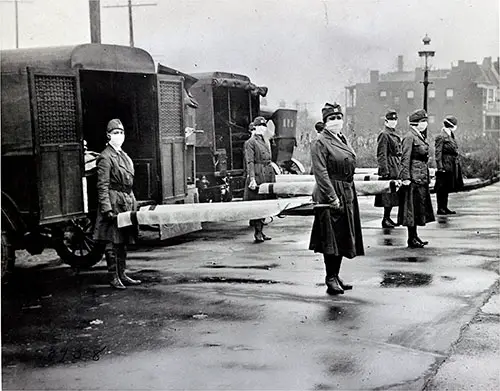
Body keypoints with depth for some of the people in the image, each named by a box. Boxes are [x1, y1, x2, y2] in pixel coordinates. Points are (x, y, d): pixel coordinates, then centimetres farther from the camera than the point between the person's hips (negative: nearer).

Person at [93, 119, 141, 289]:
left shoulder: (124, 155, 16)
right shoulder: (105, 157, -10)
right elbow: (102, 186, -14)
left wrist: (133, 203, 17)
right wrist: (107, 209, -20)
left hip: (127, 202, 8)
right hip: (114, 202, -8)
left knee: (123, 241, 12)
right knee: (112, 242, -3)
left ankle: (122, 275, 20)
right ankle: (113, 277, 3)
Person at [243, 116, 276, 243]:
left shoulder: (266, 141, 19)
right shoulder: (250, 142, -4)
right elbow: (250, 162, -12)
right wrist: (252, 178, -20)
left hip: (267, 175, 8)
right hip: (257, 176, -8)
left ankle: (260, 231, 16)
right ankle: (257, 232, 0)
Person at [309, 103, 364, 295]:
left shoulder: (343, 140, 15)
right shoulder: (320, 143, -11)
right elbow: (321, 174, -17)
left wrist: (350, 194, 14)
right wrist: (332, 198, -22)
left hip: (347, 194, 9)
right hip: (330, 195, -9)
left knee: (343, 237, 13)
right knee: (331, 238, -4)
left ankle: (335, 275, 24)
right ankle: (331, 279, 4)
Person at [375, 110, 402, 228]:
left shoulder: (395, 135, 18)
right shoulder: (384, 135, -10)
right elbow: (381, 155, -14)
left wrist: (400, 168, 19)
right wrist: (385, 170, -19)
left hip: (396, 169, 9)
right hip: (389, 168, -9)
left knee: (393, 194, 11)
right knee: (389, 194, -8)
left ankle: (387, 217, 18)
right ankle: (385, 219, -3)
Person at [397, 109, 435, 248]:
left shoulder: (420, 136, 15)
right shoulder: (409, 137, -13)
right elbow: (405, 159, -17)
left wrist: (426, 176, 21)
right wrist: (406, 177, -20)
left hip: (422, 177, 10)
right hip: (414, 178, -10)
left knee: (419, 207, 13)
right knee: (412, 207, -4)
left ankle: (414, 236, 21)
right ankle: (412, 239, 2)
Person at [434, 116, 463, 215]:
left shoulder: (451, 136, 15)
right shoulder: (441, 137, -12)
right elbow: (438, 153, -15)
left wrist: (457, 164, 17)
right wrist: (440, 167, -20)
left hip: (452, 166, 9)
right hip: (445, 165, -9)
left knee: (447, 188, 13)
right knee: (442, 188, -3)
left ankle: (444, 207, 20)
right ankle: (440, 208, 2)